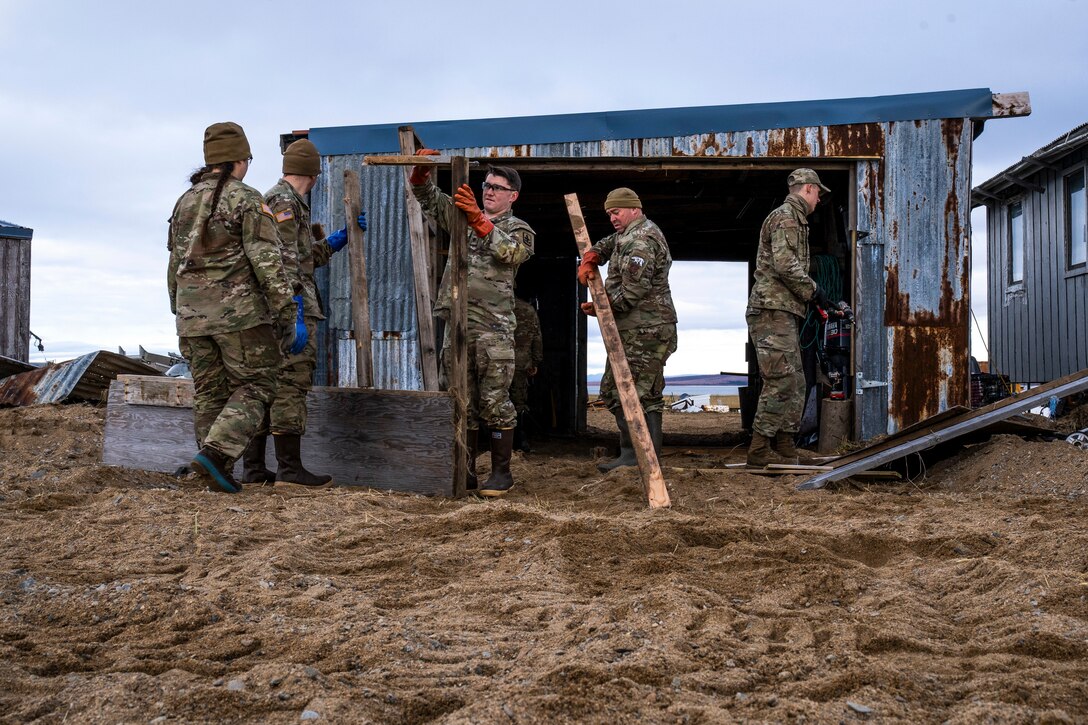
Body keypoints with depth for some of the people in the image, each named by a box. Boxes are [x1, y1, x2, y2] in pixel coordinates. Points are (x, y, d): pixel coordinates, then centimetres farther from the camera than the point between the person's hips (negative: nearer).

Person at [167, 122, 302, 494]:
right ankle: (216, 452, -14)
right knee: (255, 386, 2)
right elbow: (267, 262, -13)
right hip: (239, 310, -6)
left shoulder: (185, 202, 15)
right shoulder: (247, 199, -6)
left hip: (192, 313, 7)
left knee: (208, 393, 11)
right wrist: (290, 315, -11)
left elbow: (174, 265, 18)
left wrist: (179, 314, 26)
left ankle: (219, 475, 14)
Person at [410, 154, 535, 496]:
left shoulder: (520, 230, 6)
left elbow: (509, 251, -16)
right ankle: (465, 472, 15)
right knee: (462, 403, 8)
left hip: (494, 327, -5)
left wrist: (479, 220, -26)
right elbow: (427, 198, 19)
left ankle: (501, 473, 5)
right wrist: (421, 171, -1)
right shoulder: (463, 217, 19)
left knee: (494, 403, -4)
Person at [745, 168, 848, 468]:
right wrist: (814, 291, -12)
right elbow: (785, 264, -20)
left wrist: (813, 298, 20)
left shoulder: (793, 218, 25)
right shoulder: (786, 217, -8)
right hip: (773, 310, -11)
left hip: (783, 311, 11)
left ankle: (784, 447, 14)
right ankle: (760, 449, -10)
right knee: (780, 381, -13)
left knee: (795, 383, 11)